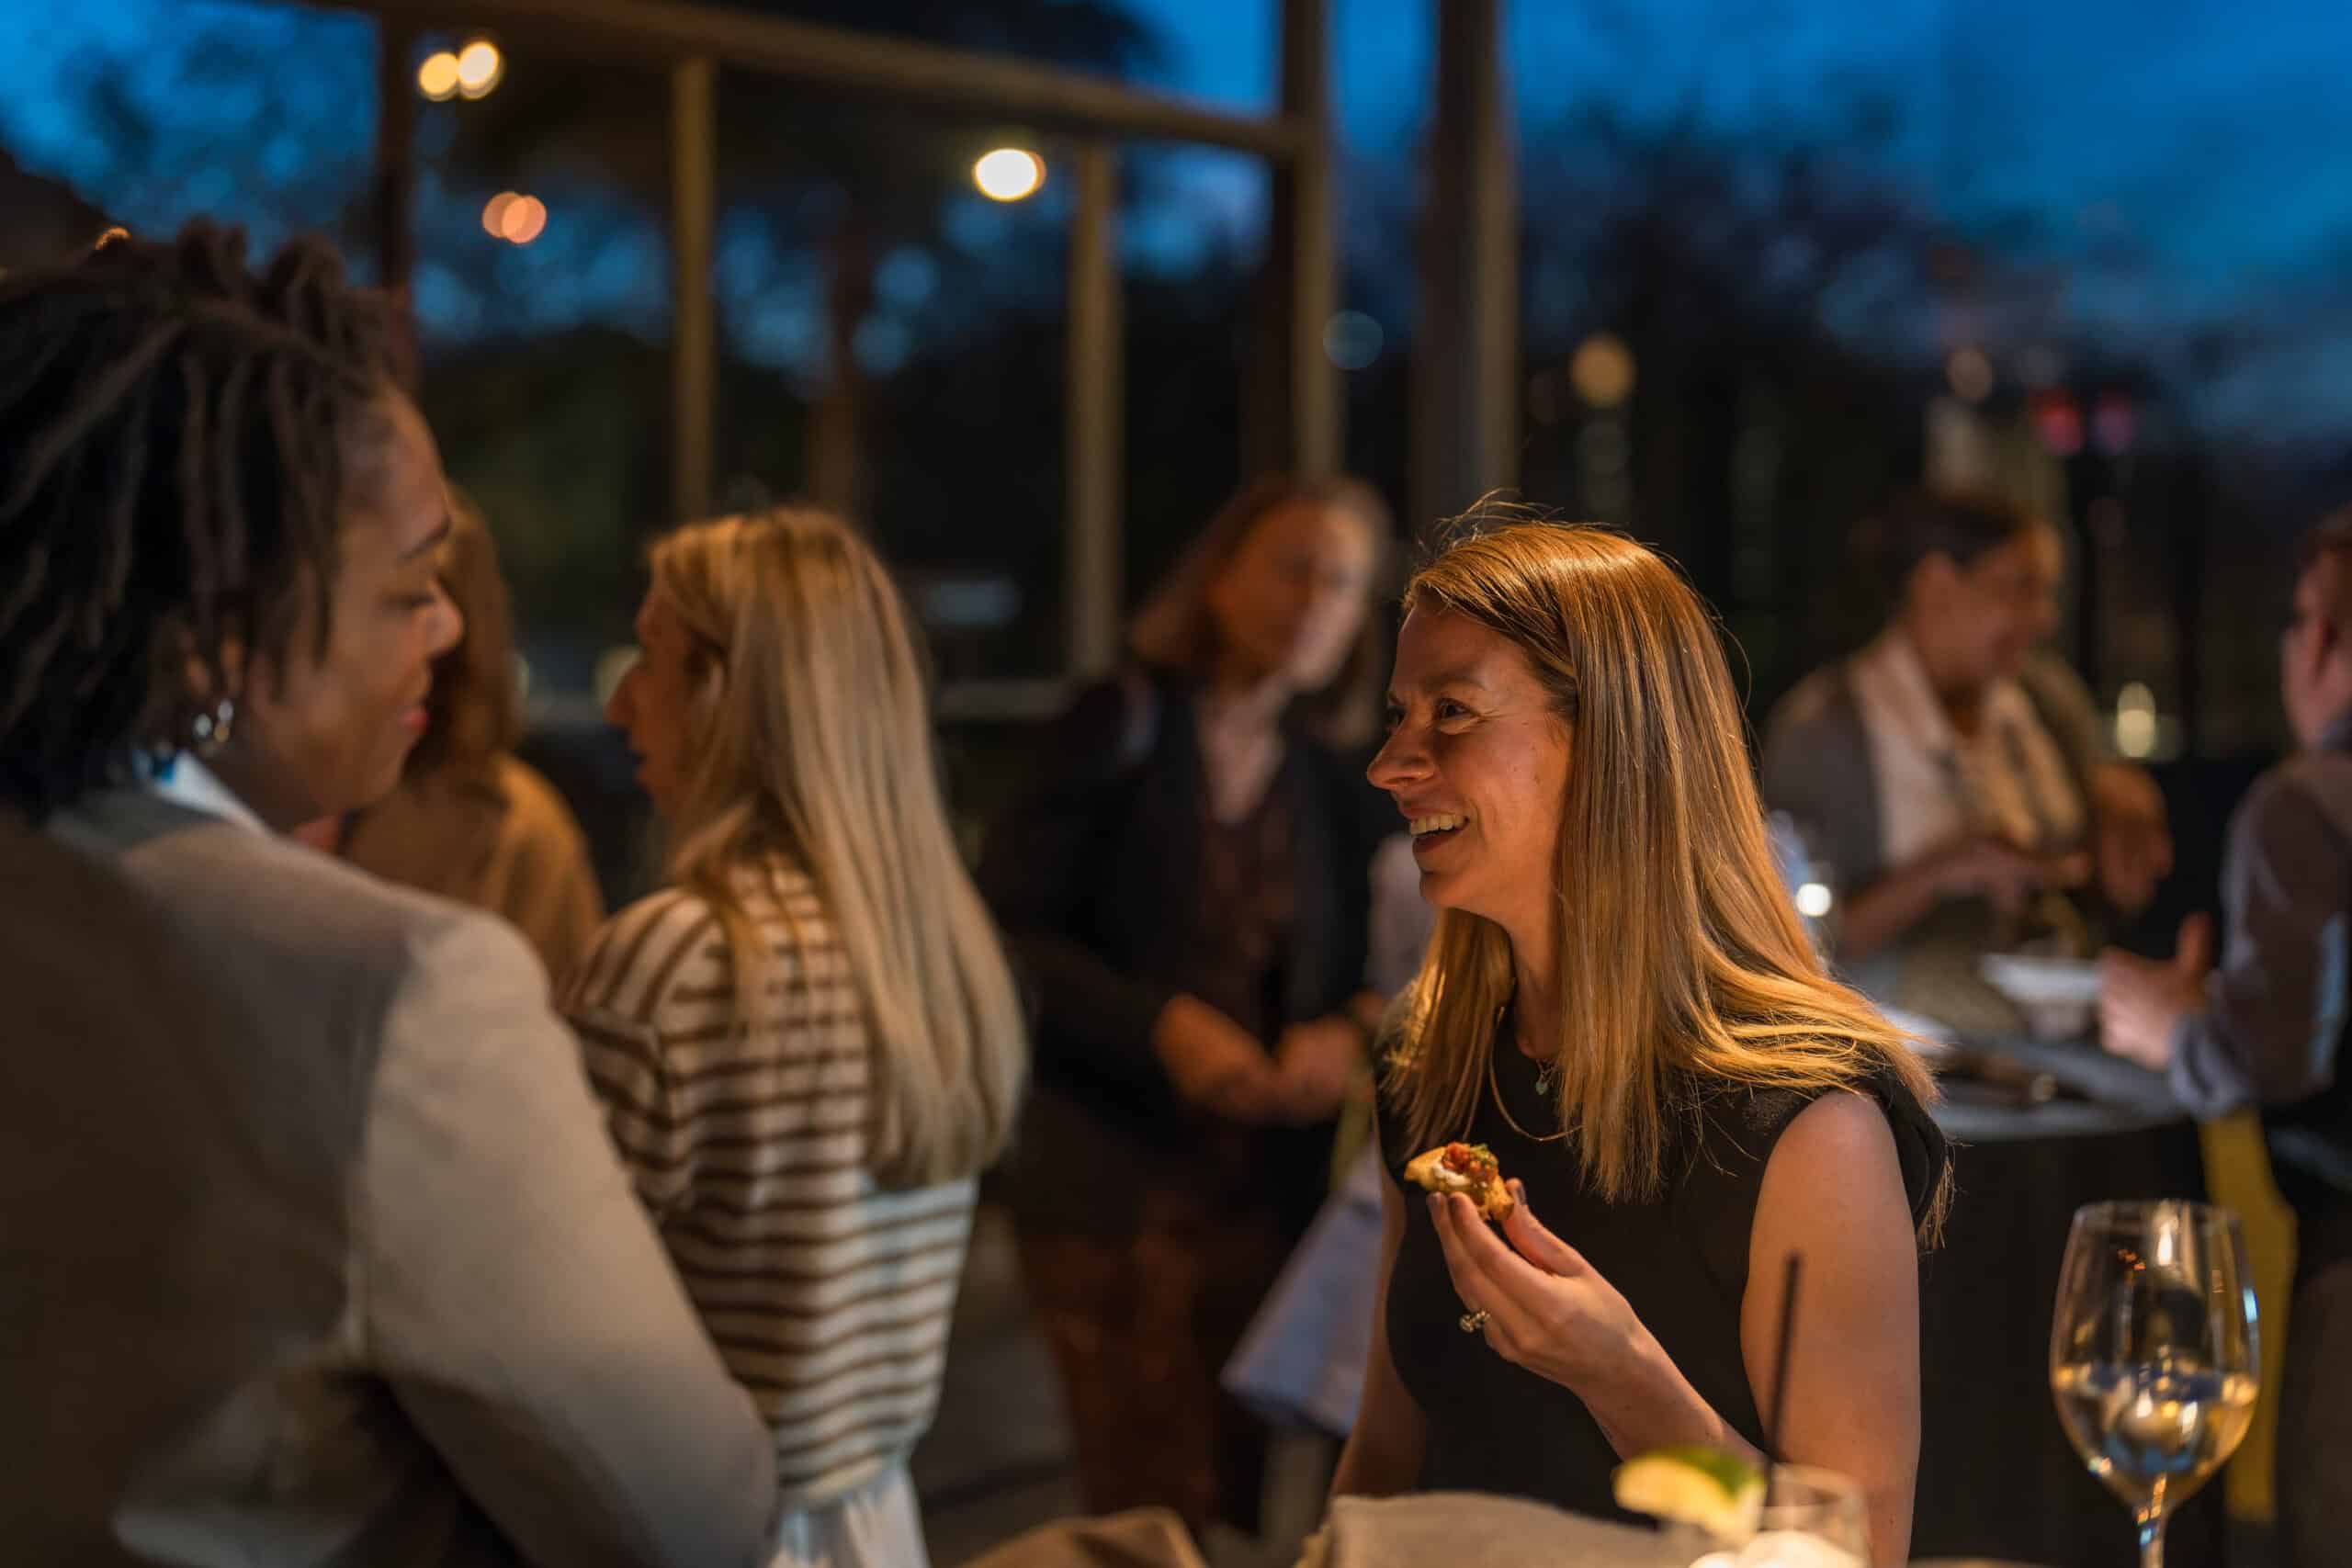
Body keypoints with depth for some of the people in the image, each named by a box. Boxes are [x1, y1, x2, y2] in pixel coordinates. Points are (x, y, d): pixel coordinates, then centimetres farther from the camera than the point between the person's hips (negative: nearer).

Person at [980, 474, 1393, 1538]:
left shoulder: (1331, 789, 12)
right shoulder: (1120, 729, -3)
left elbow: (1350, 974, 18)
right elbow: (1004, 930, -9)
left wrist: (1348, 1036, -6)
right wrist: (1161, 1024, -20)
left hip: (1269, 1186, 5)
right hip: (1114, 1179, -5)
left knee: (1244, 1510, 9)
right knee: (1161, 1518, -6)